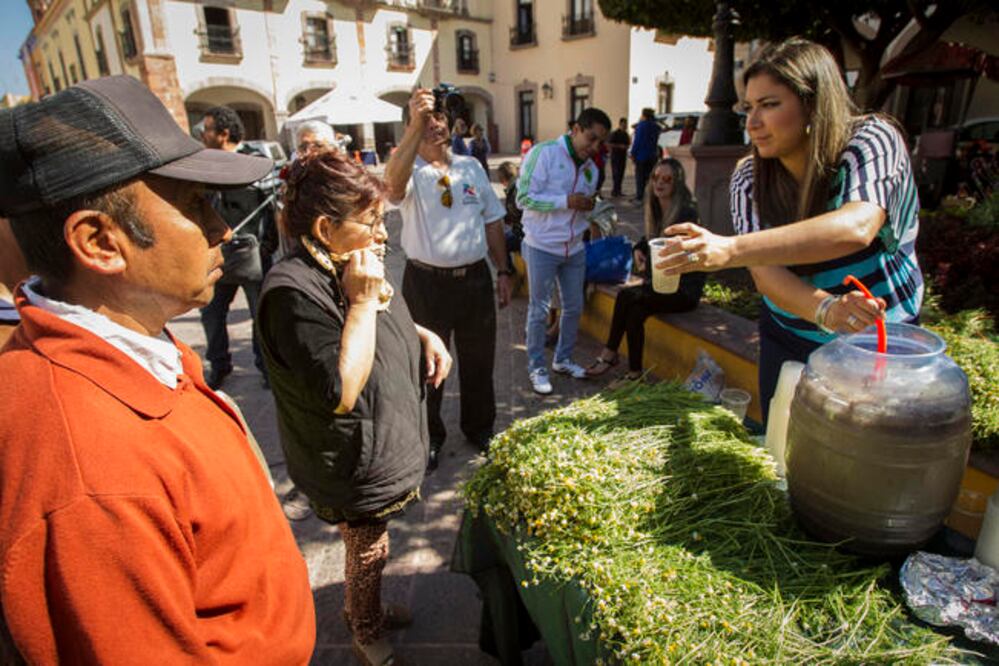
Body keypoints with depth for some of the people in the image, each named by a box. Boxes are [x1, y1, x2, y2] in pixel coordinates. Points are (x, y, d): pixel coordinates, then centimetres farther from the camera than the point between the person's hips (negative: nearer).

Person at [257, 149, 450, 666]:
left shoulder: (350, 265, -1)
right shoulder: (294, 292, -30)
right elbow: (340, 392, -32)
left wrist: (423, 335, 0)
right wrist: (362, 302, -31)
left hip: (384, 444, 8)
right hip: (353, 466, -8)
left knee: (371, 545, 28)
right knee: (369, 550, 16)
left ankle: (370, 611, 53)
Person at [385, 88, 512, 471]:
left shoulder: (471, 167, 10)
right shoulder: (409, 170, -5)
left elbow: (492, 221, 13)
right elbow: (394, 184, -32)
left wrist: (503, 271, 10)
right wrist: (416, 124, -36)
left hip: (475, 278, 4)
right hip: (427, 282, -4)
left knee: (478, 360, 16)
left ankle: (479, 428, 37)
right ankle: (429, 437, 30)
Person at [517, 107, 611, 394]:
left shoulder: (591, 168, 8)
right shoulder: (544, 153, -12)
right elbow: (524, 197, -17)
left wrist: (590, 207, -6)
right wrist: (566, 201, -22)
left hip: (574, 249, 7)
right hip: (542, 247, -6)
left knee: (574, 307, 13)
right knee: (540, 310, 3)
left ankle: (563, 359, 33)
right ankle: (537, 368, 19)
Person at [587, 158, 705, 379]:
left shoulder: (686, 212, -13)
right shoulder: (656, 209, 10)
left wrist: (649, 266, -8)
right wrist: (639, 248, 3)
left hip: (684, 289, -6)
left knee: (626, 296, -23)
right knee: (635, 312, -22)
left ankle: (609, 353, -8)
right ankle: (634, 372, -17)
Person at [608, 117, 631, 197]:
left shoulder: (625, 134, 14)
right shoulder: (614, 134, -6)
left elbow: (628, 144, 26)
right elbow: (608, 144, -13)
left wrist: (627, 146, 3)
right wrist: (619, 146, -17)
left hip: (623, 155, 7)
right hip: (615, 155, -7)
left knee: (621, 174, 6)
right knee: (616, 173, -11)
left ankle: (618, 191, 11)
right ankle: (614, 190, -7)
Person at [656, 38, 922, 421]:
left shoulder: (873, 140, -17)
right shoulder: (750, 179, -9)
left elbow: (857, 226, -39)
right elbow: (765, 271, -22)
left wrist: (730, 250, -49)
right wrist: (825, 309, -42)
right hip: (789, 345, 3)